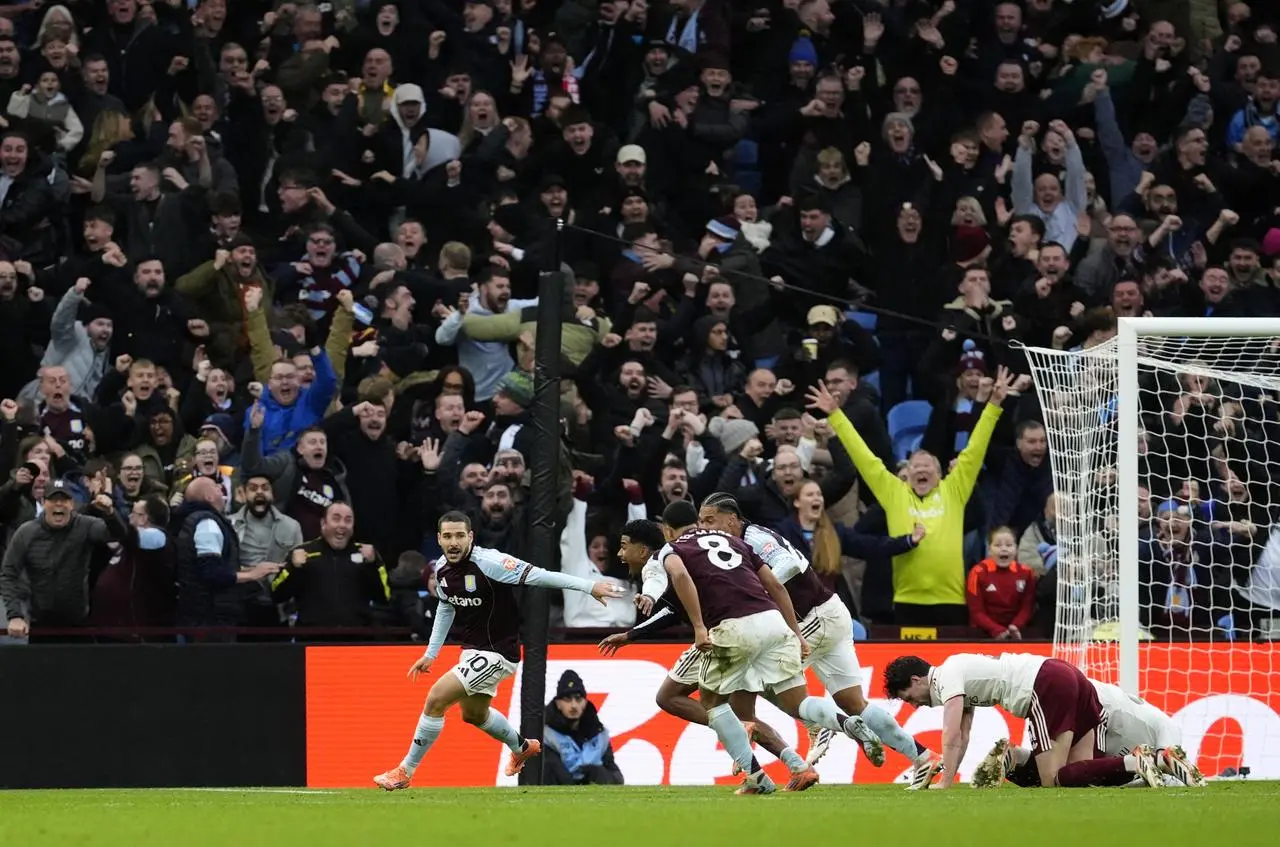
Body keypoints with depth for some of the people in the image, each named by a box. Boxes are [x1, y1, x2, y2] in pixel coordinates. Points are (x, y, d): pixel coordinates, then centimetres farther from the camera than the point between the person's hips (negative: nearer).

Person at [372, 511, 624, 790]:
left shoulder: (487, 562, -26)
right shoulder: (442, 569, -3)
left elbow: (536, 575, -30)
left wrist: (589, 586, -35)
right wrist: (430, 654, 16)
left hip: (496, 652, -9)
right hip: (472, 650, 9)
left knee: (436, 698, -16)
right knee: (473, 714, 28)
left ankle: (405, 772, -3)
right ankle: (522, 748, 56)